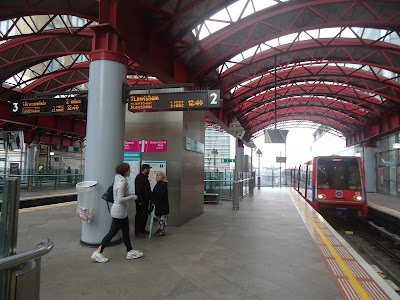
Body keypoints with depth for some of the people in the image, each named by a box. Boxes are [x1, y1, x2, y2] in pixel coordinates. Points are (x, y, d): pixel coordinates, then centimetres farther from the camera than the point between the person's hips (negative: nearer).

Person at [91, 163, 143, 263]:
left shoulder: (121, 181, 8)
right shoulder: (121, 183, -23)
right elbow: (120, 199, -27)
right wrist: (132, 197, -17)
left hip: (123, 211, 10)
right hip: (119, 212, -10)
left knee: (126, 231, 15)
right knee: (112, 233, 0)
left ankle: (130, 252, 24)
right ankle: (97, 253, 10)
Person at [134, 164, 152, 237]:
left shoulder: (145, 177, 16)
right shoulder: (139, 177, -16)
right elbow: (138, 190, -22)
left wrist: (150, 198, 15)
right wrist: (140, 200, -24)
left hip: (146, 200, 10)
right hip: (141, 201, -10)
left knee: (145, 215, 15)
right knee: (140, 216, -2)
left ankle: (143, 230, 26)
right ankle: (138, 232, 6)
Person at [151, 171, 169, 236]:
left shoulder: (163, 185, -18)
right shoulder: (158, 184, 14)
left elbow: (160, 196, -23)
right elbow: (154, 194, 19)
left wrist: (154, 203, -20)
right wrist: (153, 202, 13)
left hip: (162, 206, -10)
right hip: (158, 205, 10)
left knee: (162, 218, -2)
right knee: (158, 218, 17)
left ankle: (162, 231, 7)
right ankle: (159, 229, 27)